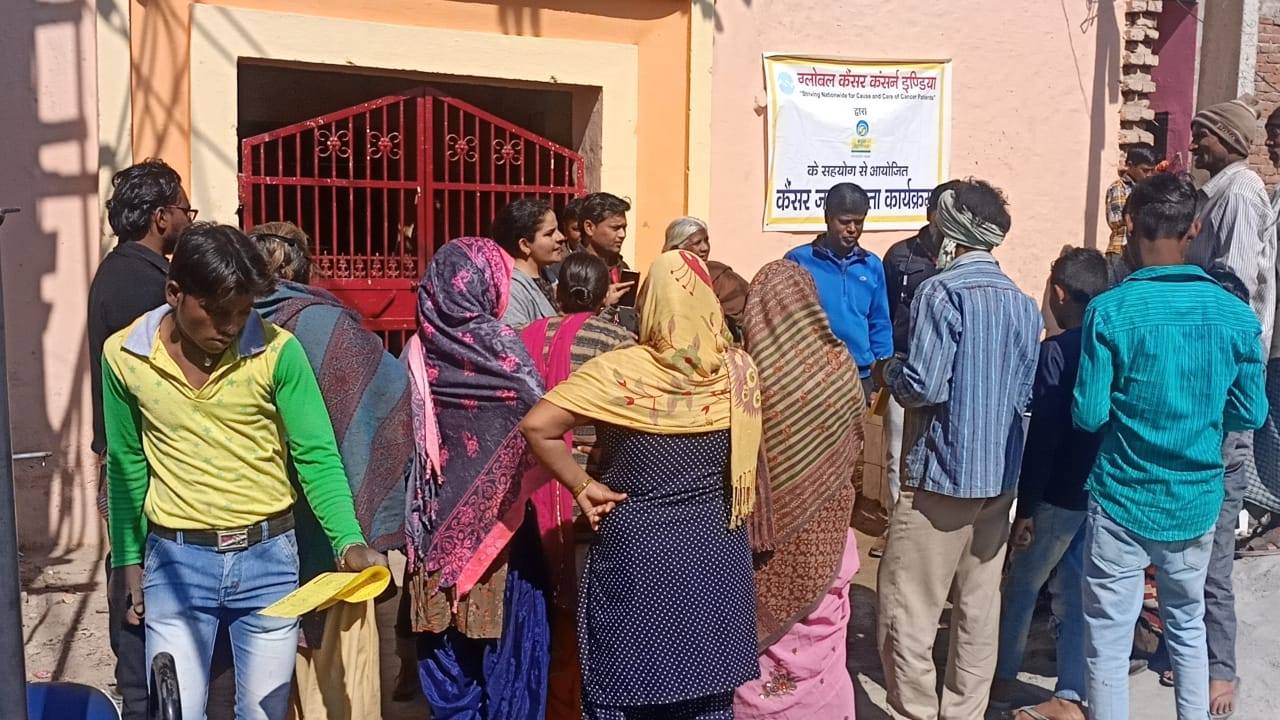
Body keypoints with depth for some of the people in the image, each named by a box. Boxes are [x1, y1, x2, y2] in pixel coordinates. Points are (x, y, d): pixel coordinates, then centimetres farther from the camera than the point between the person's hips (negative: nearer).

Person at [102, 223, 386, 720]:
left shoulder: (277, 351, -12)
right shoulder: (124, 356, -5)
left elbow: (317, 458, -9)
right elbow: (127, 470, 7)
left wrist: (348, 542, -23)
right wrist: (130, 565, 9)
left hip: (269, 558, 0)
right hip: (176, 562, 1)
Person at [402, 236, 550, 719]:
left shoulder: (419, 349, 0)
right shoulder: (499, 345, -13)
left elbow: (407, 437, 6)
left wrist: (418, 511, 15)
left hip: (438, 518, 4)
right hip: (496, 515, -4)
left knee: (447, 634, 14)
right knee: (504, 626, 9)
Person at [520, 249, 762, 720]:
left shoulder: (619, 372, -15)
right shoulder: (739, 371, -6)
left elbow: (536, 425, -21)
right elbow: (749, 458, 8)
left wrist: (581, 487, -11)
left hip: (634, 550, -3)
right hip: (714, 552, 3)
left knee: (625, 680, 14)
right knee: (706, 682, 17)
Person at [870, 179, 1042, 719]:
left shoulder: (942, 291, -13)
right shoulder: (1024, 303, 8)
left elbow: (922, 386, -20)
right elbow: (1025, 395, 10)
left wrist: (887, 371, 0)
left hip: (942, 477, -8)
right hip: (1000, 478, 8)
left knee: (906, 615, 1)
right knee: (979, 611, 14)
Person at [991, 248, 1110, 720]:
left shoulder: (1056, 351, -17)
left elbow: (1042, 437, -19)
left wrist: (1025, 507, -14)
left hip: (1060, 494, -6)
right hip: (1103, 491, 6)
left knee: (1021, 586, 11)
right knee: (1075, 593, 13)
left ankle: (1003, 677, 26)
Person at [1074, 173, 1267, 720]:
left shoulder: (1110, 311, -16)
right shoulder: (1235, 315, -4)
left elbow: (1088, 415, -14)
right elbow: (1250, 414, 2)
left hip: (1122, 501, -4)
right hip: (1197, 502, 4)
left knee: (1108, 645, 7)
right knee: (1188, 627, 24)